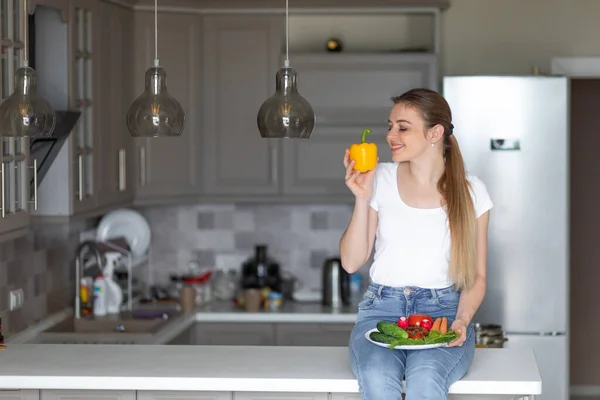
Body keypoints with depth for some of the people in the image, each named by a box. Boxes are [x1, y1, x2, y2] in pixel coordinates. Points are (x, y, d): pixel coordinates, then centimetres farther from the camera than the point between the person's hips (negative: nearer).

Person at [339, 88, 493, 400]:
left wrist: (463, 319, -12)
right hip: (382, 309, 1)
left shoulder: (471, 191, 3)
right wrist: (362, 198, -6)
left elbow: (476, 276, 7)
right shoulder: (381, 179, 5)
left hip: (444, 309, -1)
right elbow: (351, 262, 5)